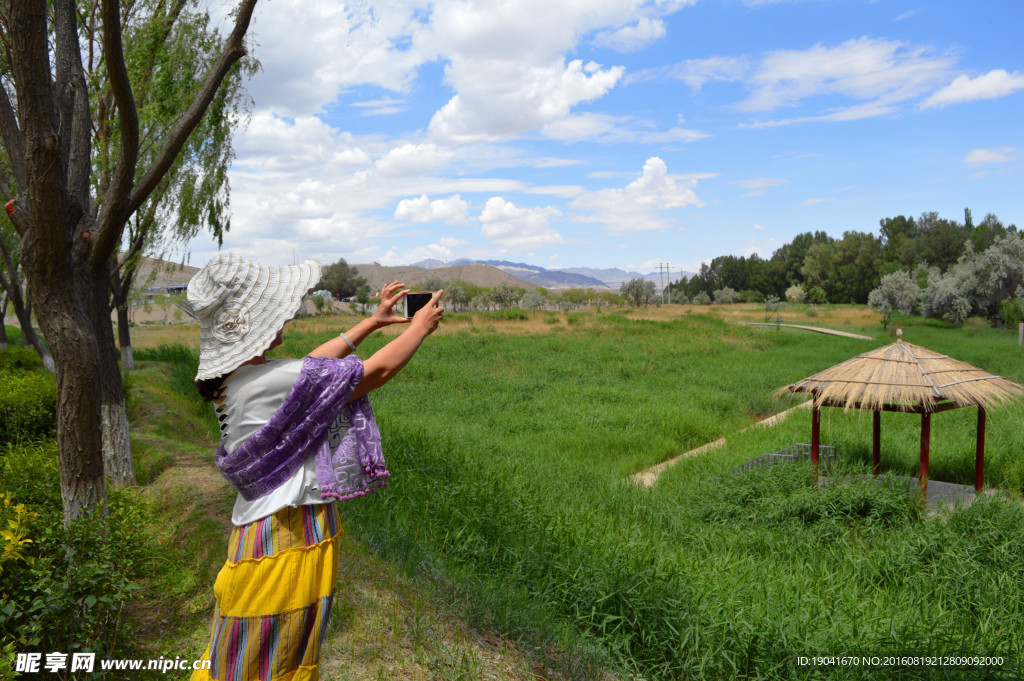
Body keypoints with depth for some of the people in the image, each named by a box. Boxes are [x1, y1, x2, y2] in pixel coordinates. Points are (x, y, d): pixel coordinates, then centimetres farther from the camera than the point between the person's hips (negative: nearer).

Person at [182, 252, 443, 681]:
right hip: (289, 538, -9)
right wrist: (420, 327, 2)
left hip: (263, 528, 9)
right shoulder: (272, 381, -25)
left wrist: (373, 322, 19)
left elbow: (311, 368, 15)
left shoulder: (232, 377, 2)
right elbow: (377, 371, -15)